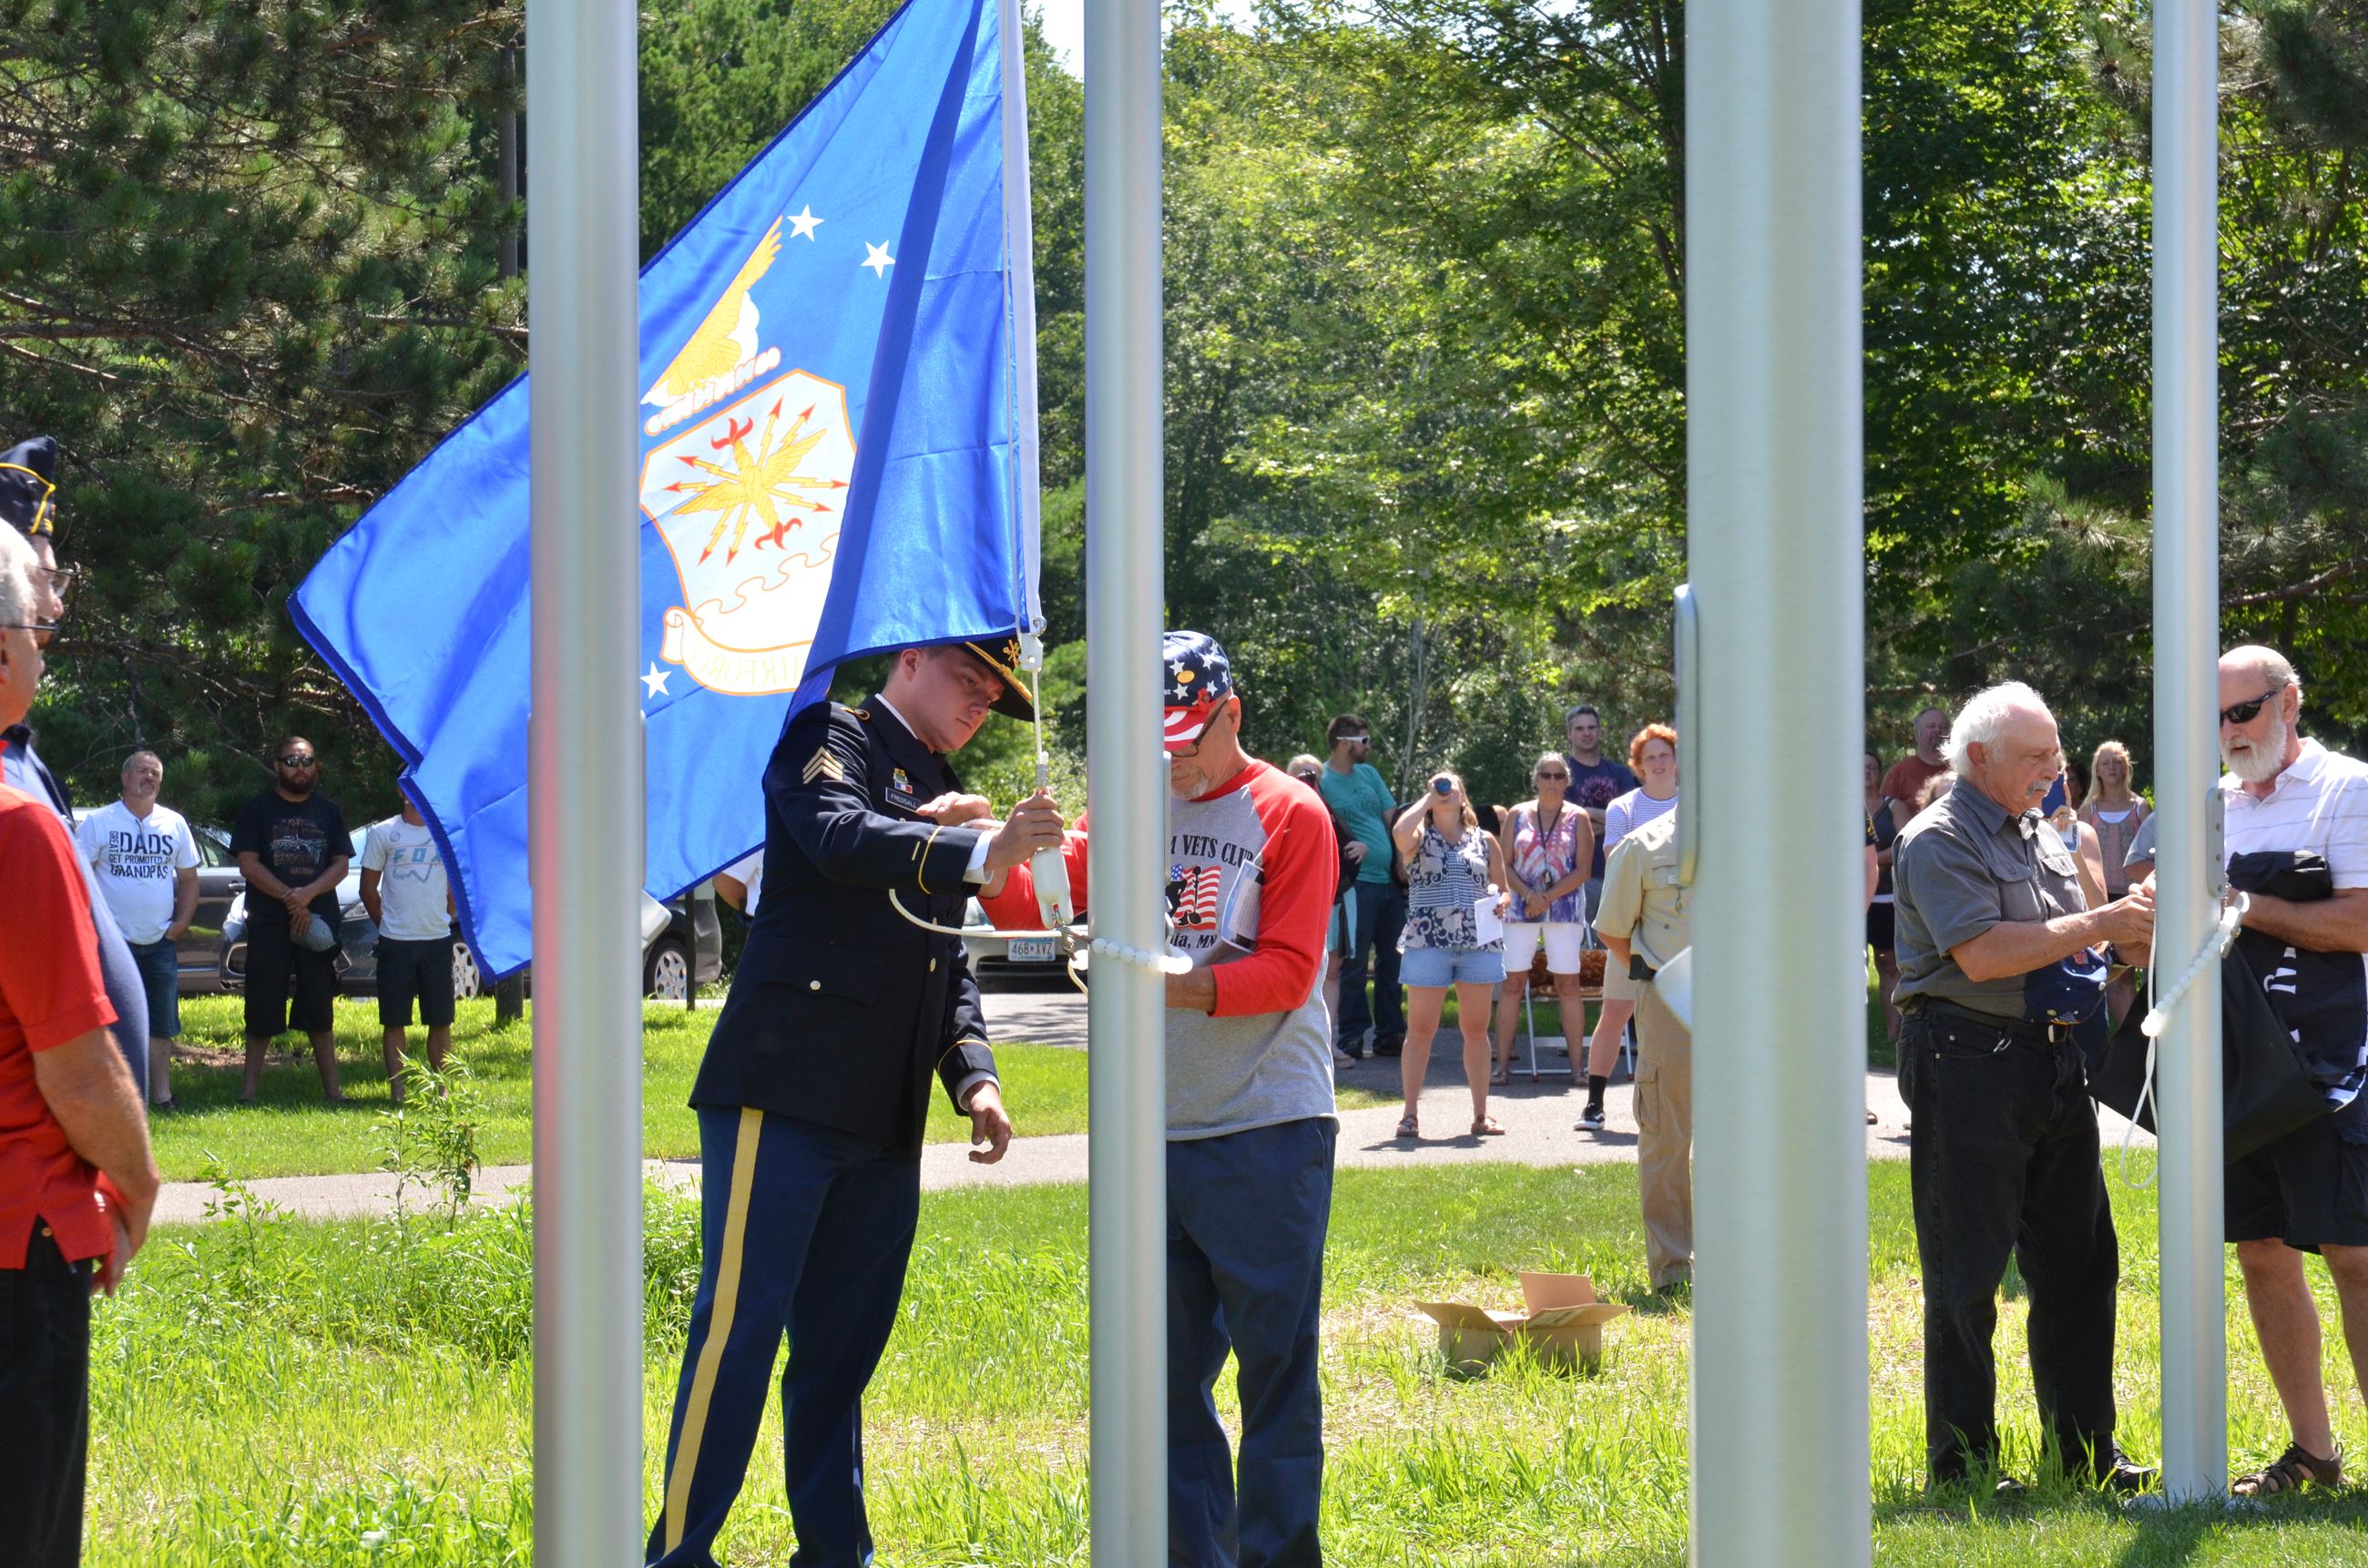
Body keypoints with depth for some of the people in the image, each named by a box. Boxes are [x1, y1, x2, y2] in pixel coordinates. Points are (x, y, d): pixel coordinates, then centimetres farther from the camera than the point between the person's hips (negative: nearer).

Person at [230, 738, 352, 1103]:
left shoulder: (328, 812, 12)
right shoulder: (256, 810, 4)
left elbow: (341, 865, 7)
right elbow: (248, 864, -3)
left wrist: (307, 895, -11)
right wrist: (289, 898, -12)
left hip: (319, 921, 2)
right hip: (268, 923, -2)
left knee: (320, 1011, 4)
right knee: (262, 1011, -2)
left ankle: (332, 1088, 6)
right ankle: (250, 1087, 3)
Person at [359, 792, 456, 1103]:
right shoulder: (383, 833, 2)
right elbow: (368, 889, 7)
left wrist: (440, 920, 9)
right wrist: (387, 925, 6)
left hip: (438, 940, 2)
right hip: (396, 942, -2)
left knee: (441, 1020, 3)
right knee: (394, 1020, 1)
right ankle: (397, 1089, 6)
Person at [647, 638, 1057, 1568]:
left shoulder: (944, 802, 23)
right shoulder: (832, 738, 0)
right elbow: (839, 838, -21)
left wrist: (975, 1076, 9)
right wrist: (982, 853, -32)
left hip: (883, 1120, 8)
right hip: (786, 1089, -8)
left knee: (843, 1344, 10)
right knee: (741, 1319, -10)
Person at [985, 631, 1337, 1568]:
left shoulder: (1290, 815, -2)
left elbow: (1287, 970, -10)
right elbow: (1029, 904, 5)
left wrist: (1179, 987, -24)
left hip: (1267, 1132, -5)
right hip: (1157, 1133, 5)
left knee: (1275, 1368, -2)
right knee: (1171, 1378, 9)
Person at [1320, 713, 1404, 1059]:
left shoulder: (1369, 773, 15)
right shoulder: (1323, 782, -6)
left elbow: (1393, 818, 16)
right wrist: (1356, 849, -20)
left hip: (1390, 878, 7)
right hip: (1358, 882, -7)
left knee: (1391, 959, 10)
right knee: (1354, 962, -4)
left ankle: (1390, 1033, 16)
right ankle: (1351, 1036, 2)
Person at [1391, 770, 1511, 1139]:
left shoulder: (1484, 842, 16)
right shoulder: (1420, 838, 7)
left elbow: (1502, 886, 22)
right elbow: (1401, 832, -18)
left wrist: (1501, 902, -2)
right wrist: (1427, 800, -4)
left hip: (1479, 942, 2)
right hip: (1427, 942, -2)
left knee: (1476, 1028, 6)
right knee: (1420, 1029, -1)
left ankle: (1481, 1114, 12)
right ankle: (1411, 1114, 3)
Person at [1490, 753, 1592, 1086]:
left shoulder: (1577, 818, 5)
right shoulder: (1517, 815, 9)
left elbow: (1582, 869, -1)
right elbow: (1503, 865, 5)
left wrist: (1548, 898, -11)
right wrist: (1528, 895, -11)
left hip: (1565, 907, -1)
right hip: (1520, 908, 1)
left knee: (1568, 984, -4)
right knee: (1512, 983, -3)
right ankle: (1502, 1064, -2)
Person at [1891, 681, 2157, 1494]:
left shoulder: (2042, 838, 18)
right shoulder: (1938, 841, -9)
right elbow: (1982, 954, -20)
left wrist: (2132, 927, 3)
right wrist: (2101, 926, -17)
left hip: (2053, 1063, 8)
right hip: (1968, 1067, -8)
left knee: (2078, 1265, 10)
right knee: (1966, 1275, -3)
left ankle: (2086, 1449, 18)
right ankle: (1961, 1461, 3)